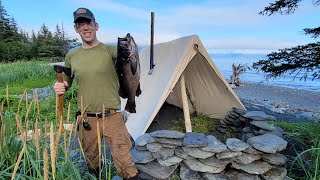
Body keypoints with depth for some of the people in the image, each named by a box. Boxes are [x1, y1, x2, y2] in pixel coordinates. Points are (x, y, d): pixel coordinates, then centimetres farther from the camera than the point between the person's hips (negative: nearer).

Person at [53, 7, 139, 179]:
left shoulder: (109, 50, -4)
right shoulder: (71, 56, 7)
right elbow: (66, 82, 18)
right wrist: (60, 87, -4)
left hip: (112, 118, -3)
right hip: (86, 120, 4)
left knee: (125, 164, 0)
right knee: (91, 163, 21)